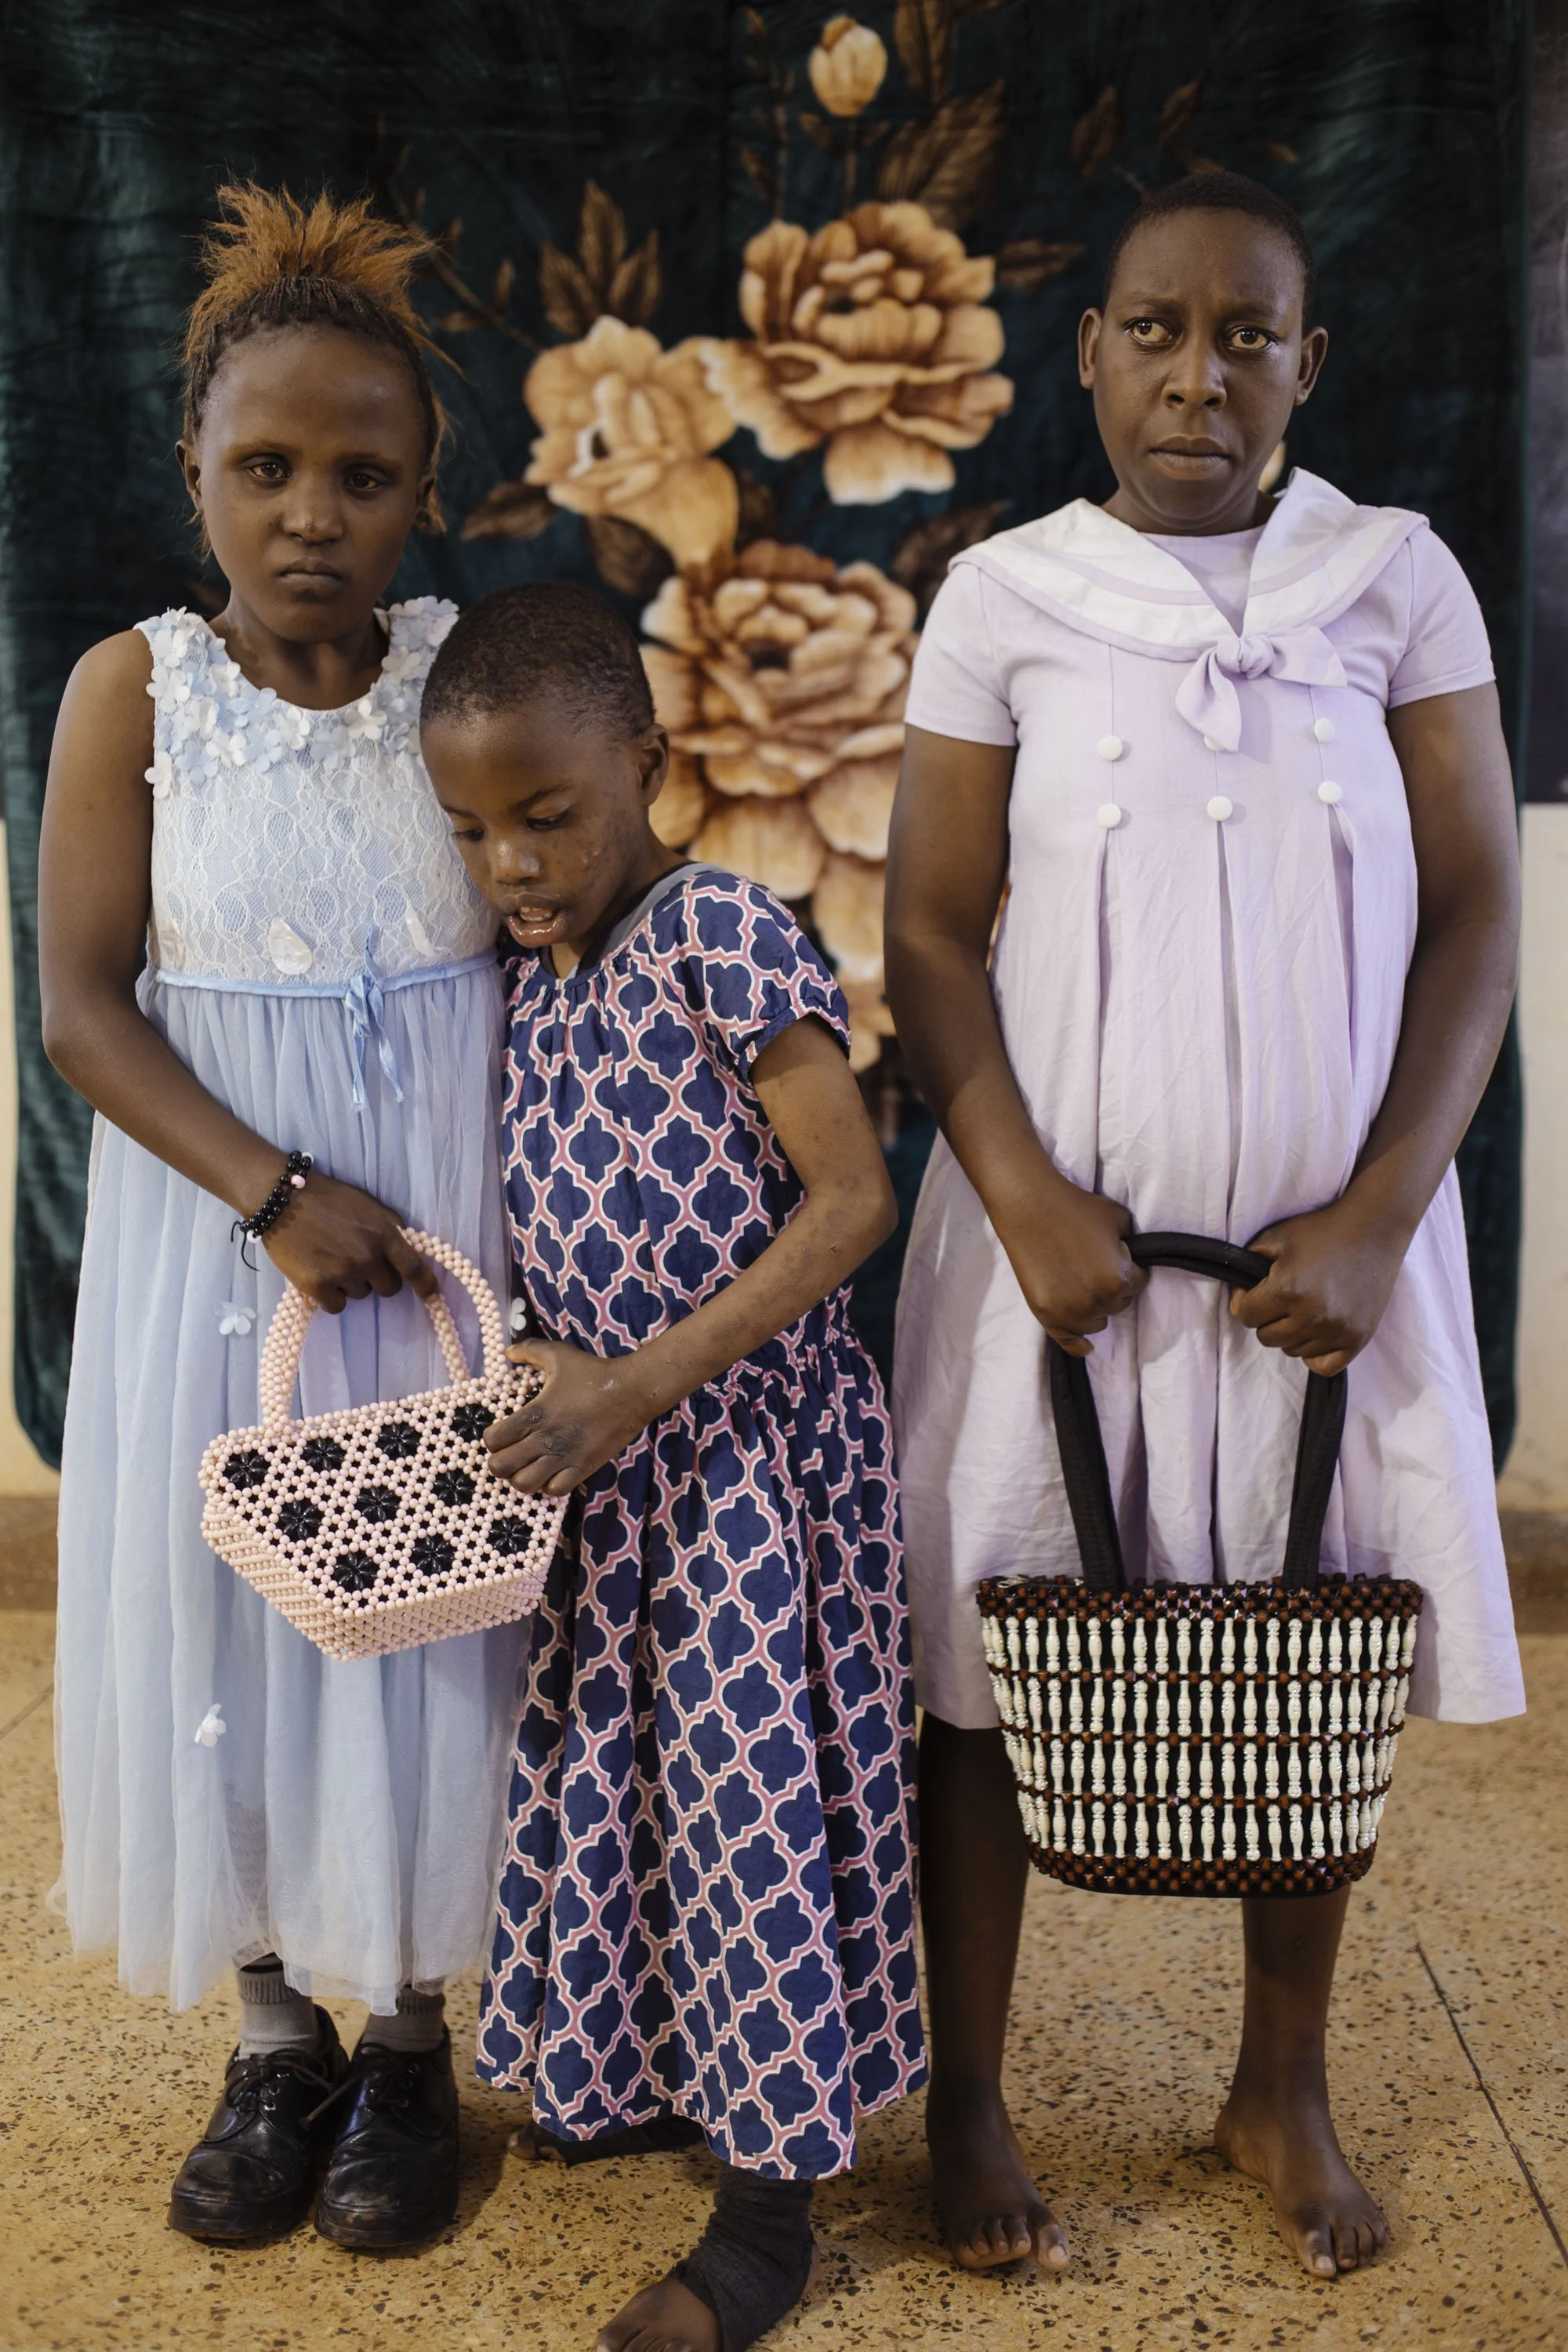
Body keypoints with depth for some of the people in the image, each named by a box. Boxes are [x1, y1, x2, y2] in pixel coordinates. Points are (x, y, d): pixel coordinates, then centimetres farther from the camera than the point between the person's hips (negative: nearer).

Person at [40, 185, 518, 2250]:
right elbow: (84, 1010, -7)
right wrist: (275, 1192, -18)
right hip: (216, 1221, 0)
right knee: (221, 1604, 8)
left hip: (451, 1216, 0)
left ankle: (409, 2040, 28)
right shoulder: (135, 690, -5)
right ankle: (277, 2038, 29)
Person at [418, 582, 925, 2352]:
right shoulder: (536, 984, 7)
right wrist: (552, 1381, 0)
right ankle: (642, 2065, 42)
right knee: (615, 1764, 18)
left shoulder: (718, 934, -15)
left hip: (750, 1442, -7)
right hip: (615, 1464, 7)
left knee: (751, 1788, 0)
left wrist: (638, 1386, -23)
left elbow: (853, 1197, -20)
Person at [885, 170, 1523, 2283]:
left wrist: (1375, 1215, -10)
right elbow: (931, 933, -1)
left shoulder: (1399, 582, 2)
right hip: (1057, 1225, -1)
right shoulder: (1005, 599, 0)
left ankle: (1283, 2090, 31)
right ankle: (967, 2099, 24)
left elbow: (1476, 915, 0)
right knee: (983, 1657, 4)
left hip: (1327, 1237, 1)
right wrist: (1030, 1203, -12)